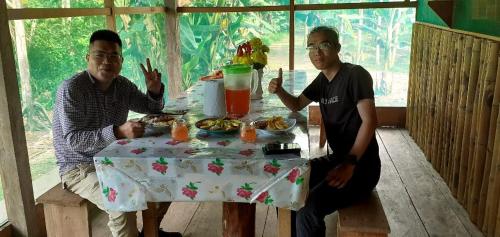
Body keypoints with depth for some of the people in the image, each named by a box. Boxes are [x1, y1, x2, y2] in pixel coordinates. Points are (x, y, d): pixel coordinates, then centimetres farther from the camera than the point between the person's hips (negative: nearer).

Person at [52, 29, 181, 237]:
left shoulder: (122, 85, 2)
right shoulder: (71, 89, -19)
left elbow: (151, 109, 15)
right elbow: (73, 139, -25)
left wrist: (155, 91, -9)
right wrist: (118, 132, -39)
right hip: (80, 168, -7)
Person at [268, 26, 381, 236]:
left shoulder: (355, 75, -14)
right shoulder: (322, 80, 10)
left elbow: (369, 121, -21)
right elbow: (297, 105, 22)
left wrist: (349, 164, -27)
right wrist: (279, 91, 1)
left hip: (361, 166, -8)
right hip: (337, 158, 8)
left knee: (307, 209, -28)